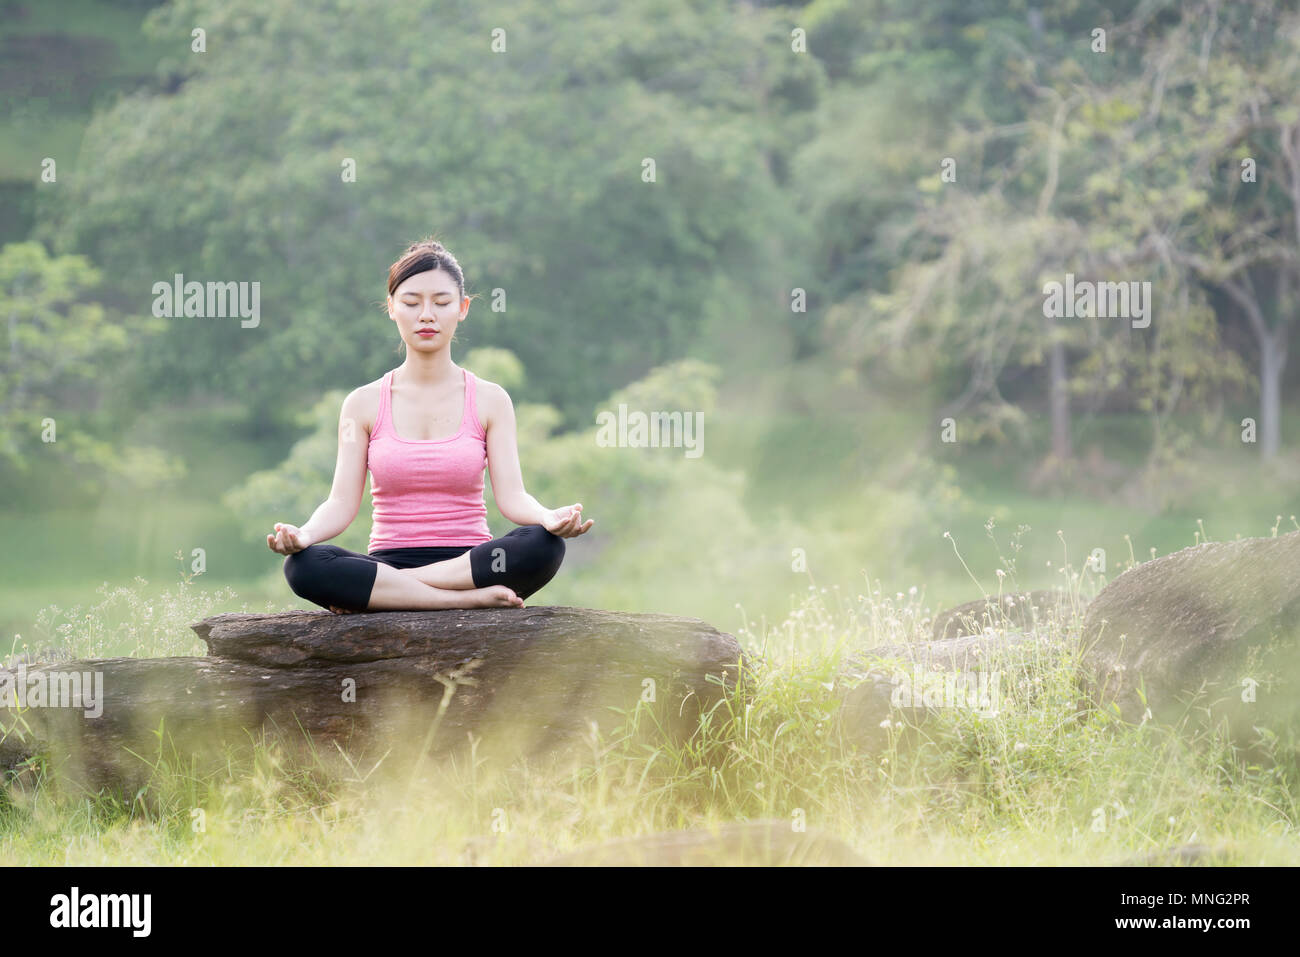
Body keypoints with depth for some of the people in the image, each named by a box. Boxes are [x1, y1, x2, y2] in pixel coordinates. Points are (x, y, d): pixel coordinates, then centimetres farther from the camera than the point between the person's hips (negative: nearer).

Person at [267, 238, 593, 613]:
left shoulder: (489, 400, 7)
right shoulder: (365, 404, 8)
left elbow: (511, 496, -3)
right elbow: (342, 502, -1)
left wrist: (550, 518, -27)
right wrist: (303, 535, -24)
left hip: (471, 563, 1)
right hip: (387, 560, -1)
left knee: (543, 546, -33)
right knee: (302, 565, -32)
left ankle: (375, 592, -24)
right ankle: (472, 598, -30)